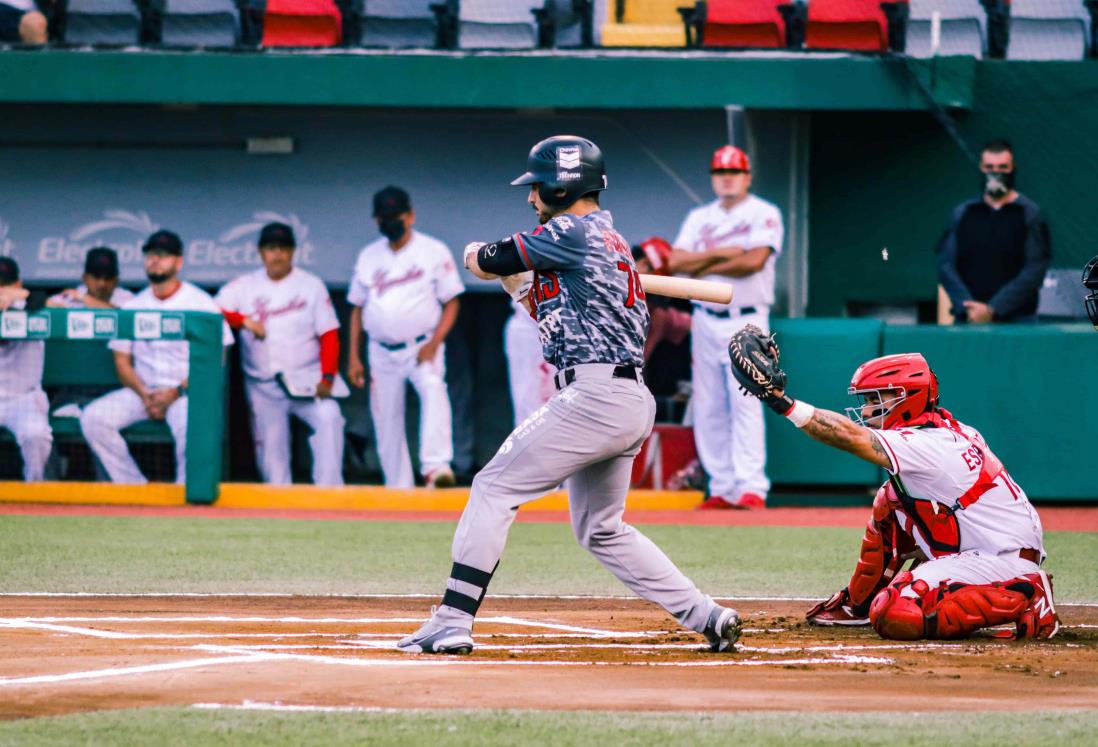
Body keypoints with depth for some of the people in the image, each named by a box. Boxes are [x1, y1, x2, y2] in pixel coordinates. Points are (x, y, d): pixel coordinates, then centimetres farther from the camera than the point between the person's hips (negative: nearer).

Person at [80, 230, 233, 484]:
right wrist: (144, 395, -7)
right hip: (142, 392, 4)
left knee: (190, 426, -38)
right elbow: (122, 361, 12)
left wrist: (176, 393, -14)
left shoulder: (201, 303, 2)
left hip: (186, 393, -4)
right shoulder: (133, 306, 15)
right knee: (93, 417, -20)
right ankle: (135, 487, -15)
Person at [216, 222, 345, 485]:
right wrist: (245, 321, -19)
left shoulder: (311, 285, 5)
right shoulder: (244, 286, 7)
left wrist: (327, 378, -14)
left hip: (305, 379, -2)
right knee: (270, 447, -1)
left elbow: (329, 335, -1)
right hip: (262, 384, 2)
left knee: (328, 416, -27)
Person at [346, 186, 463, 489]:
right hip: (382, 352, 5)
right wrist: (353, 358, 8)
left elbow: (451, 303, -3)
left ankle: (435, 467, -46)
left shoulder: (434, 252, -2)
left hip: (422, 348, -4)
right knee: (386, 425, 4)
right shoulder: (369, 256, 10)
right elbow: (357, 309, 14)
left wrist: (434, 344, -16)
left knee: (433, 388, -33)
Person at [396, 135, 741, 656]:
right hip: (631, 403, 10)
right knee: (601, 530, 20)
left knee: (494, 489, -6)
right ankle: (707, 617, 17)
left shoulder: (572, 233, -8)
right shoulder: (609, 239, 21)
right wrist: (515, 278, 16)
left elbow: (482, 262, 0)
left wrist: (478, 256, 23)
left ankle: (452, 622, -10)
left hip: (593, 394, -10)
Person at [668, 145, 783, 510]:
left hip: (746, 321, -5)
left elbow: (755, 261, -16)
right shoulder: (699, 218, 14)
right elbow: (676, 262, 1)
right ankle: (722, 488, 6)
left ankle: (751, 488, -19)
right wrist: (721, 253, -12)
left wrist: (704, 267, -7)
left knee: (745, 402, -15)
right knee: (708, 408, 2)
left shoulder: (764, 215, -1)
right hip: (706, 321, 5)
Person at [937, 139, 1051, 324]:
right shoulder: (962, 213, 11)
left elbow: (1034, 271, -6)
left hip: (1016, 321, -2)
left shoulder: (1030, 214, 2)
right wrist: (966, 306, -10)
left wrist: (993, 309, -13)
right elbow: (945, 264, 5)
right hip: (967, 321, 2)